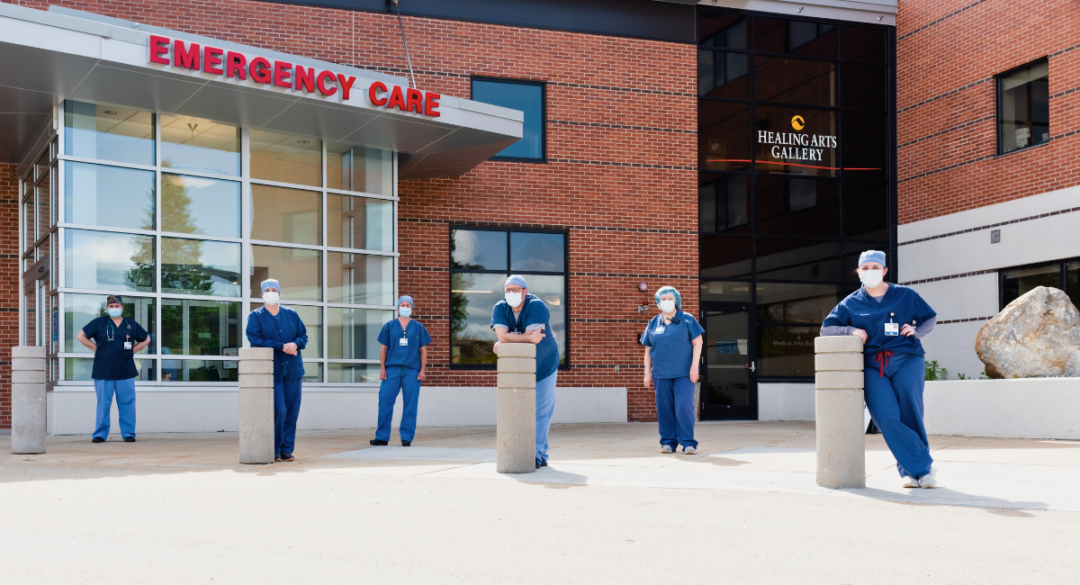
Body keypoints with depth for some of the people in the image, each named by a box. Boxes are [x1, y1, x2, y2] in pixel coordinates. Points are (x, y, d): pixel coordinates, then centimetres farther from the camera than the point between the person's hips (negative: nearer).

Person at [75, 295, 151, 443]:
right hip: (103, 371, -1)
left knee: (127, 403, 1)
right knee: (103, 404, 2)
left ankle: (128, 433, 8)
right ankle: (100, 434, 9)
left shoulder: (131, 324, 10)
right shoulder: (99, 323, 5)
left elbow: (146, 339, 20)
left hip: (126, 371, 1)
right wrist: (96, 348, 4)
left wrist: (132, 350, 9)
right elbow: (81, 336, 10)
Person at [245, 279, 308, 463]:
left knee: (292, 411, 2)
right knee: (279, 410, -11)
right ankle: (274, 450, 4)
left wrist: (295, 344, -12)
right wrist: (282, 347, -14)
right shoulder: (255, 316, 4)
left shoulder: (291, 314, 14)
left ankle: (287, 450, 10)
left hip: (293, 370, 4)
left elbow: (303, 335, 12)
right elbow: (255, 339, -9)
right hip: (271, 371, -4)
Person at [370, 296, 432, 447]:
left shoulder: (418, 327, 10)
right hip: (392, 369, 0)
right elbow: (384, 349, 10)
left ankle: (406, 437, 5)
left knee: (410, 404, -2)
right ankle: (382, 437, 5)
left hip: (412, 370, 0)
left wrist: (422, 370, 1)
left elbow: (423, 350, 10)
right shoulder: (389, 326, 10)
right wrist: (382, 369, 3)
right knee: (385, 402, -4)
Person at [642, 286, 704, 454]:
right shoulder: (653, 324, 12)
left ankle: (688, 442, -4)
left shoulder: (687, 320, 3)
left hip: (683, 373, -3)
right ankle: (668, 442, 12)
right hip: (661, 374, 3)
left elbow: (697, 343, 1)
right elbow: (648, 350, 15)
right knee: (664, 408, 3)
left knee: (684, 406, -10)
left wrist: (694, 366, -8)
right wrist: (647, 373, 9)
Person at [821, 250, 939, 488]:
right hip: (873, 366, 1)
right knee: (885, 417, -17)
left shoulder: (906, 296, 12)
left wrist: (916, 330, 1)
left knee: (909, 415, -12)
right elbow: (826, 329, 13)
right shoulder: (851, 303, 13)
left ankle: (909, 469, 6)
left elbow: (931, 318, 21)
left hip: (907, 360, -1)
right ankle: (923, 467, -8)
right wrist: (850, 330, -4)